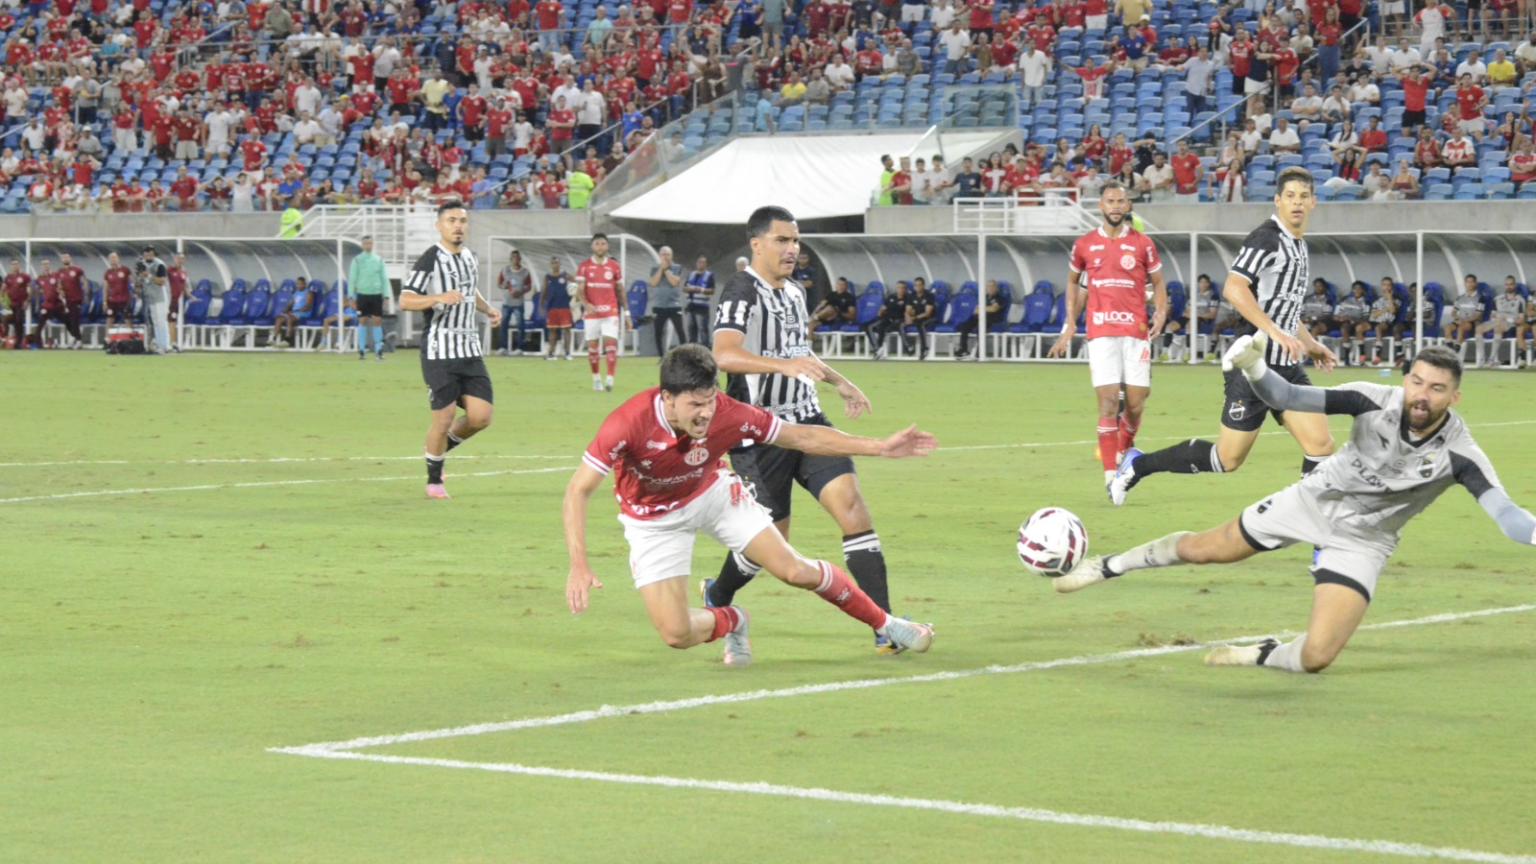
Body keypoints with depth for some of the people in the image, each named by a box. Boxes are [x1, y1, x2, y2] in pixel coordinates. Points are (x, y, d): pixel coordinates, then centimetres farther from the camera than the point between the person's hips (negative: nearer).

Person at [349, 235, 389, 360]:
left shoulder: (379, 260, 8)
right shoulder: (357, 260, 2)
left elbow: (384, 278, 9)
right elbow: (352, 279, 3)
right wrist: (352, 297, -2)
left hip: (376, 294, 1)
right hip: (362, 294, -1)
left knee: (377, 321, -1)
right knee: (362, 321, 1)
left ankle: (379, 350, 3)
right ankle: (362, 350, 6)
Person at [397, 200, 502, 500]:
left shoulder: (469, 257, 12)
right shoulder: (430, 260, -11)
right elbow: (405, 301, -16)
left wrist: (487, 308, 14)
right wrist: (439, 298, -30)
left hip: (470, 349, 7)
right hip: (439, 349, -7)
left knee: (480, 416, -1)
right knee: (444, 418, -7)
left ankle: (441, 449, 26)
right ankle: (434, 480, 12)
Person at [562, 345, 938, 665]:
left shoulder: (728, 415, -29)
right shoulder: (629, 423, -37)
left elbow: (802, 437, -15)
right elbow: (578, 491, -33)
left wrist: (881, 447, -17)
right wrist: (579, 567, -44)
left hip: (713, 493, 2)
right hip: (653, 518, -2)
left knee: (796, 570, -6)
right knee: (677, 634, -12)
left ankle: (886, 624, 19)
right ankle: (732, 621, 24)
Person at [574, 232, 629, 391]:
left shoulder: (614, 267, 7)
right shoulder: (584, 267, 3)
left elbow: (620, 291, 12)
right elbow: (580, 290, -1)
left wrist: (626, 313, 10)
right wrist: (586, 304, -22)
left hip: (610, 311, 0)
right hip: (591, 312, 0)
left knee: (610, 343, -14)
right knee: (592, 346, 5)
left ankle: (610, 379, -19)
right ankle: (595, 379, 19)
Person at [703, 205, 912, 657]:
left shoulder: (794, 292, 14)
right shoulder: (742, 292, -14)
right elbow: (725, 354, -32)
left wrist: (839, 381, 39)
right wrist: (785, 365, -44)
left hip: (806, 419, 7)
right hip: (759, 431, -7)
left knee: (849, 501, -13)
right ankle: (716, 598, 37)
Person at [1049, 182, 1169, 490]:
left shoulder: (1142, 244, 5)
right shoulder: (1085, 244, 8)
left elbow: (1157, 282, 12)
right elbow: (1073, 281, 21)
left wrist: (1160, 313, -5)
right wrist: (1070, 322, 12)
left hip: (1135, 331, 1)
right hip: (1101, 332, -1)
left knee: (1136, 403, 0)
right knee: (1108, 401, -10)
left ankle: (1125, 450, 29)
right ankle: (1110, 476, -11)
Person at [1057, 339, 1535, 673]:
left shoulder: (1458, 454, -28)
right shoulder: (1375, 401, -26)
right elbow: (1289, 398, -27)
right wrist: (1253, 368, -47)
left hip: (1361, 541, -1)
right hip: (1314, 501, 1)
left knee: (1316, 657, -18)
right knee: (1205, 549, 15)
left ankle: (1262, 656, 17)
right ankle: (1110, 565, 42)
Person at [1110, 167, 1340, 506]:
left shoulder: (1298, 244, 16)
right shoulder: (1266, 238, -13)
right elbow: (1233, 289, -27)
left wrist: (1311, 345, 29)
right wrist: (1276, 332, -31)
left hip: (1287, 366, 8)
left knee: (1321, 445, -6)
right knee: (1227, 458, -3)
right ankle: (1137, 465, 15)